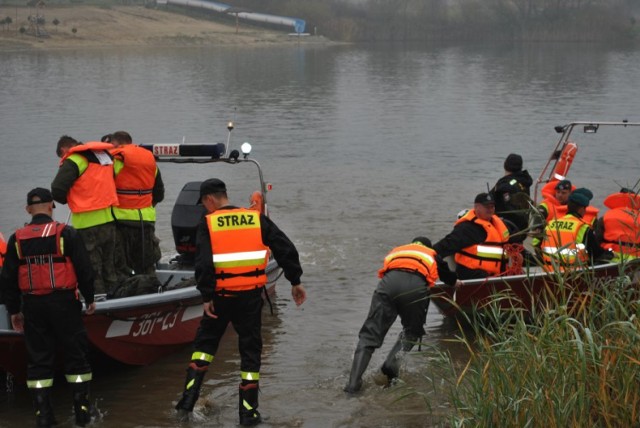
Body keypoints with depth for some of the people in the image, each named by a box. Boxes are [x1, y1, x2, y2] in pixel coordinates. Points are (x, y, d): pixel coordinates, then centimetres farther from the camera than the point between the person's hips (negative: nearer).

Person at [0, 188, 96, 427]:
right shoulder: (66, 234, -5)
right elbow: (84, 270, -4)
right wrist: (89, 299, 10)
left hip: (32, 306, 2)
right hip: (63, 302, -2)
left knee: (38, 360, 9)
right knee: (76, 355, 8)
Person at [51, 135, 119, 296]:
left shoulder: (74, 161, -10)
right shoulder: (107, 156, 13)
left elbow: (57, 191, -15)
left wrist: (68, 200, 5)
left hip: (88, 223, -7)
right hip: (109, 219, 7)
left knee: (91, 269, 0)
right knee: (109, 266, 17)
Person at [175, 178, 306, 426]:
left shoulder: (208, 224, -4)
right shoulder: (256, 219, 3)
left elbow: (203, 263, -15)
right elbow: (286, 249, 1)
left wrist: (206, 297, -9)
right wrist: (295, 282, 9)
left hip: (221, 296, -1)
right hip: (251, 296, 1)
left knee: (204, 343, 17)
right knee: (250, 350, 11)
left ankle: (188, 401, 9)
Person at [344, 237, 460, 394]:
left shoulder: (395, 251, 42)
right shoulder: (432, 255, 39)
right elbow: (447, 275, 55)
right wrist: (455, 281, 80)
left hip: (389, 281, 1)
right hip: (416, 285, -1)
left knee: (369, 335, 5)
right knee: (411, 332, 23)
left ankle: (354, 382, -10)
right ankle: (392, 363, -1)